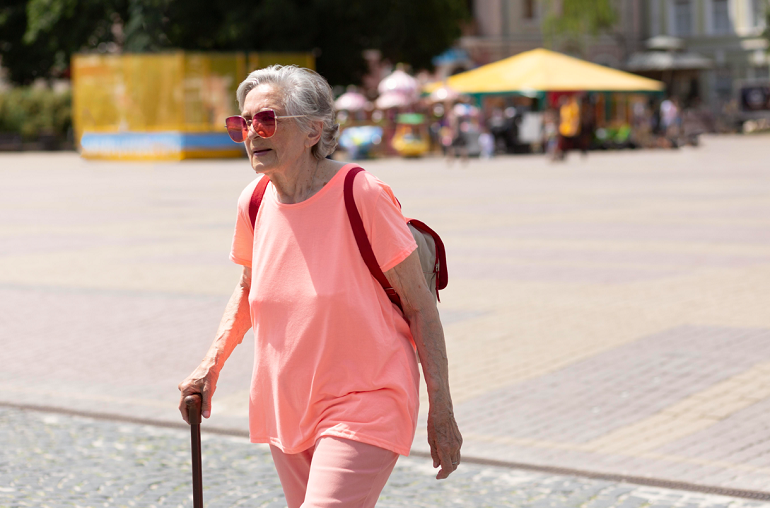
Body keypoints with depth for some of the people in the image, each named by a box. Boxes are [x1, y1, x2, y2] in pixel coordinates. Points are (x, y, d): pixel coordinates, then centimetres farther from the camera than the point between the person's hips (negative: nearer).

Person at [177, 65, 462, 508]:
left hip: (362, 407, -6)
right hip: (287, 409, 6)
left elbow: (420, 306, -11)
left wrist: (441, 414, -10)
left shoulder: (361, 195, -16)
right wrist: (212, 364, 8)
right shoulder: (255, 201, 1)